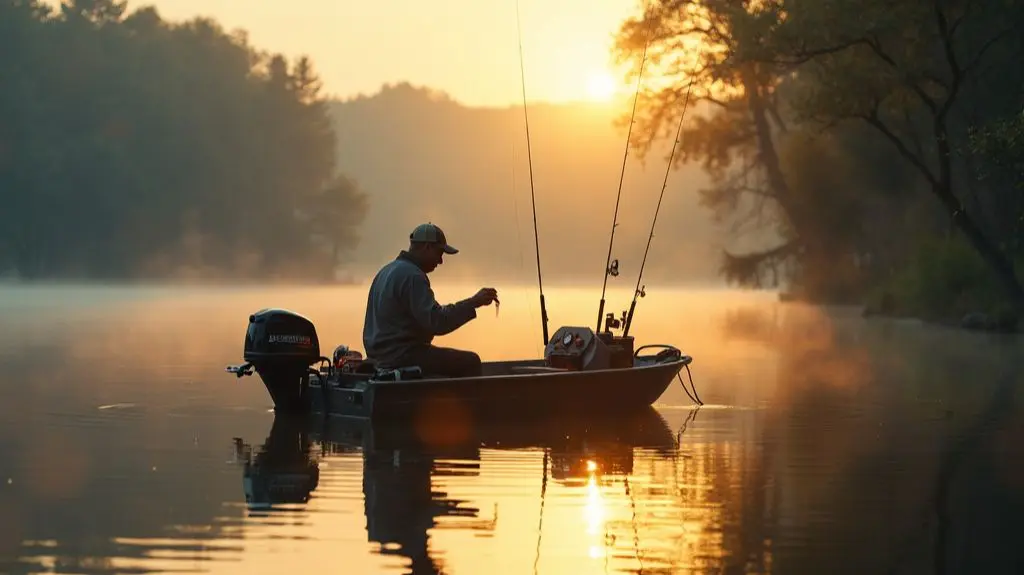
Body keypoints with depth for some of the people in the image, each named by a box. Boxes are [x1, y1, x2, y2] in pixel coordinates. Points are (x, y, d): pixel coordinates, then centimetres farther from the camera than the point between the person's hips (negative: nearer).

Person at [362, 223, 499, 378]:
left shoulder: (388, 271, 17)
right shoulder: (412, 276, -17)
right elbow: (436, 321, -26)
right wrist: (474, 302, -21)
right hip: (401, 357, -11)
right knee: (469, 363, -12)